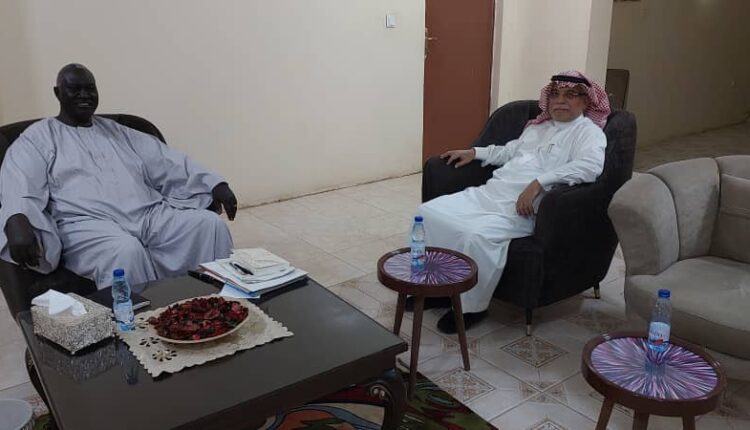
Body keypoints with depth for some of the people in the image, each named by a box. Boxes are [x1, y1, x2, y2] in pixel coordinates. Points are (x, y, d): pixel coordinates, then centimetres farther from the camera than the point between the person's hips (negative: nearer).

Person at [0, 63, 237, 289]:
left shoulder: (116, 131, 24)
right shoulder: (38, 138, 12)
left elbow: (165, 161, 15)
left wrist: (215, 184, 2)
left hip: (151, 215, 4)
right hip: (88, 222, -4)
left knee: (210, 223, -18)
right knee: (126, 251, -38)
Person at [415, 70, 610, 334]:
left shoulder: (588, 132, 0)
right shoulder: (538, 127, 25)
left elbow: (591, 166, -21)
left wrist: (538, 183, -27)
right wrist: (474, 152, 27)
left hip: (520, 209, -8)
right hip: (488, 193, 8)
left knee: (477, 235, -35)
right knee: (429, 212, -7)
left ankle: (471, 305, -11)